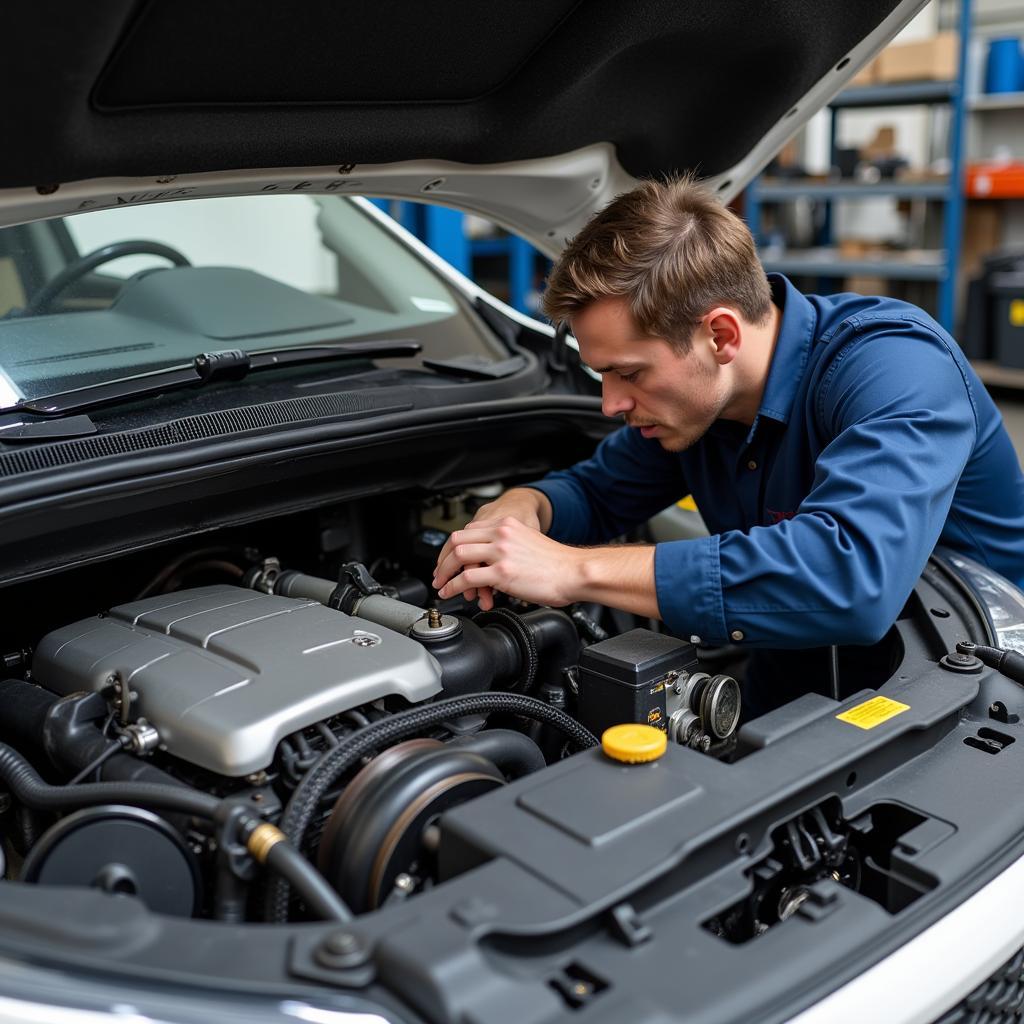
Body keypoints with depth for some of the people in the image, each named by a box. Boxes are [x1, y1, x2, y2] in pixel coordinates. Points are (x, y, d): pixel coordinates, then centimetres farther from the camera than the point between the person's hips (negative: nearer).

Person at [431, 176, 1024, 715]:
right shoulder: (695, 393, -3)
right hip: (803, 684, 6)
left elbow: (851, 575, -45)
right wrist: (523, 508, -13)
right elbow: (597, 493, 12)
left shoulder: (894, 367, -27)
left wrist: (576, 570, -40)